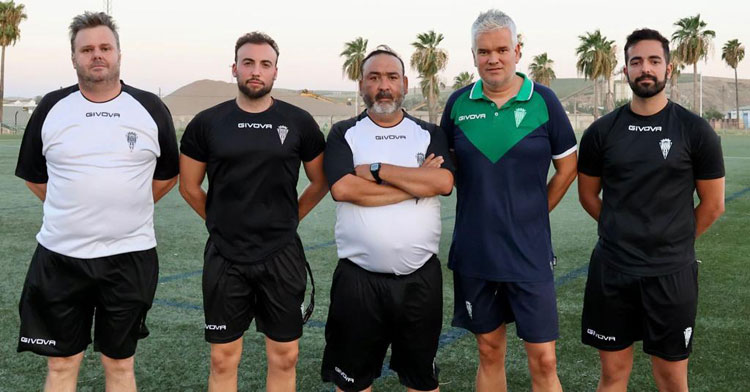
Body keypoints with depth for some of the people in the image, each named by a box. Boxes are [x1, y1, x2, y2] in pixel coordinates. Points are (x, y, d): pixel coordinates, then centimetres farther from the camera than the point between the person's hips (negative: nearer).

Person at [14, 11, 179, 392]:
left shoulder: (151, 109, 1)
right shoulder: (51, 108, 3)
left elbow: (168, 174, 12)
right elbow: (34, 176, 14)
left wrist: (128, 207, 8)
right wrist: (73, 211, 9)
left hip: (130, 256, -1)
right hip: (59, 257, 1)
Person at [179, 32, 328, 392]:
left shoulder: (299, 122, -1)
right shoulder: (207, 123, -2)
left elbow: (320, 182, 9)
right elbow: (189, 186, 8)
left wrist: (286, 220, 9)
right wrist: (223, 222, 10)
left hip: (282, 257, 0)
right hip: (225, 257, 0)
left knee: (284, 357, 8)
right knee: (223, 359, 9)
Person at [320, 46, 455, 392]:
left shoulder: (430, 134, 7)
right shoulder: (344, 134, 3)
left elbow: (443, 182, -13)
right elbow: (342, 189, -16)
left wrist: (377, 170, -14)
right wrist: (417, 182, -12)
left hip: (421, 278, 1)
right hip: (358, 279, -1)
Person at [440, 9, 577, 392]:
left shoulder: (542, 101, -4)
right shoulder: (458, 103, 2)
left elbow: (567, 166, 6)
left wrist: (535, 211, 4)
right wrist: (477, 205, 7)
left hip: (529, 252, -2)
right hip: (473, 251, 2)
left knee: (543, 361, 1)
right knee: (490, 352, 14)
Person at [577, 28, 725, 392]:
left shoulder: (695, 131, -4)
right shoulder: (601, 131, 1)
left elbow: (712, 204, 3)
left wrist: (672, 242, 10)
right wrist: (625, 235, 11)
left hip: (671, 273, -1)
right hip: (611, 270, 2)